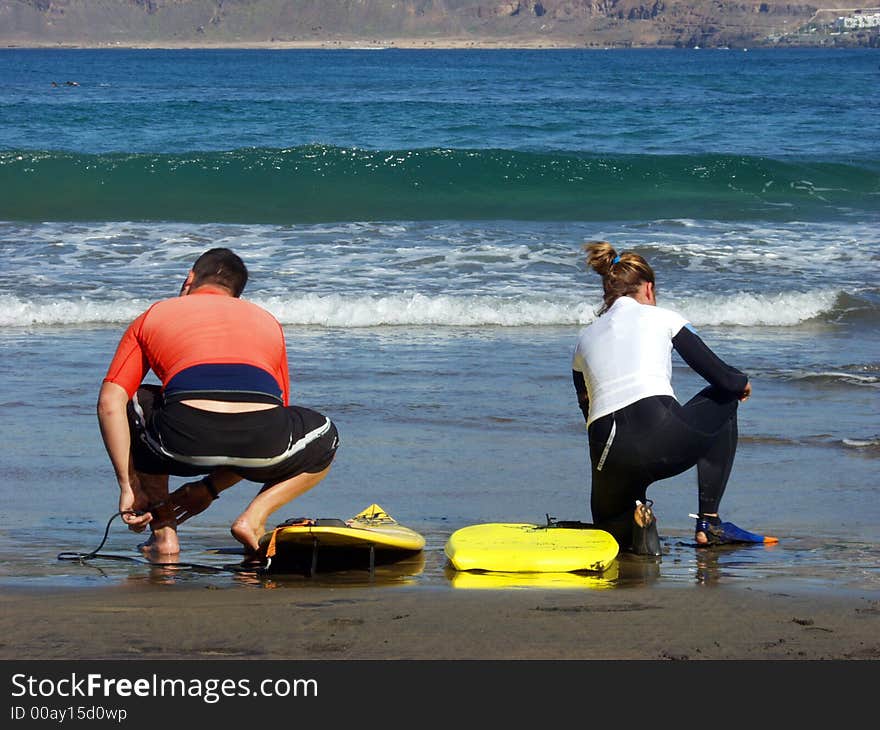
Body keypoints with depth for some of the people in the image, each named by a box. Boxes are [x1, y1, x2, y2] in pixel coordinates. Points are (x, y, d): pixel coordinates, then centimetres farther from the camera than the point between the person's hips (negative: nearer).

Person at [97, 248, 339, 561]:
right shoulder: (267, 321, 32)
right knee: (324, 438, 36)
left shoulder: (154, 316, 26)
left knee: (126, 411, 36)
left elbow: (110, 402, 14)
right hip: (262, 447, 1)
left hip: (184, 442, -1)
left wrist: (129, 488, 15)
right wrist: (210, 488, 35)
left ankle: (163, 532, 22)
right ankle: (254, 518, 11)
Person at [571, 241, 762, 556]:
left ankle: (632, 520, -2)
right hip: (663, 438, -4)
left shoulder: (584, 339, 25)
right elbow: (721, 377, 12)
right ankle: (709, 524, 23)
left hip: (608, 454, 4)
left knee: (610, 523, 38)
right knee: (723, 399, 31)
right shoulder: (661, 317, 14)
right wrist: (743, 382, 35)